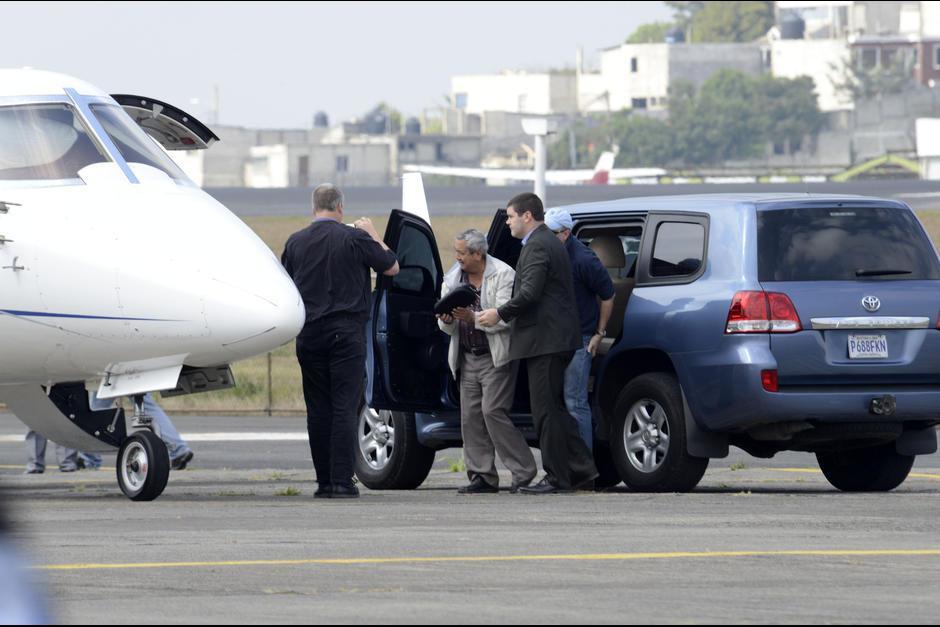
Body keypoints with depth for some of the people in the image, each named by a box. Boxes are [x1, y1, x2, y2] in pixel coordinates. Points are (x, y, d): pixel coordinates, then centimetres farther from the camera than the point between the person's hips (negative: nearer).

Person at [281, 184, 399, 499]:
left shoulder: (295, 242, 5)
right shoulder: (355, 238, -5)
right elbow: (392, 268, 6)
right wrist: (374, 236, 19)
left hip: (309, 334, 3)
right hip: (346, 331, -3)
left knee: (318, 409, 7)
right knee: (345, 407, -4)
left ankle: (324, 481, 6)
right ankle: (342, 481, -11)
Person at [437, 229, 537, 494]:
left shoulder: (503, 275, -8)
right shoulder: (453, 279, 11)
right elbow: (448, 328, 15)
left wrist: (473, 318, -27)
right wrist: (447, 320, -9)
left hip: (496, 357, -7)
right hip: (467, 358, 7)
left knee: (493, 411, -15)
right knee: (470, 416, 2)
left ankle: (523, 472, -9)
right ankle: (482, 476, 6)